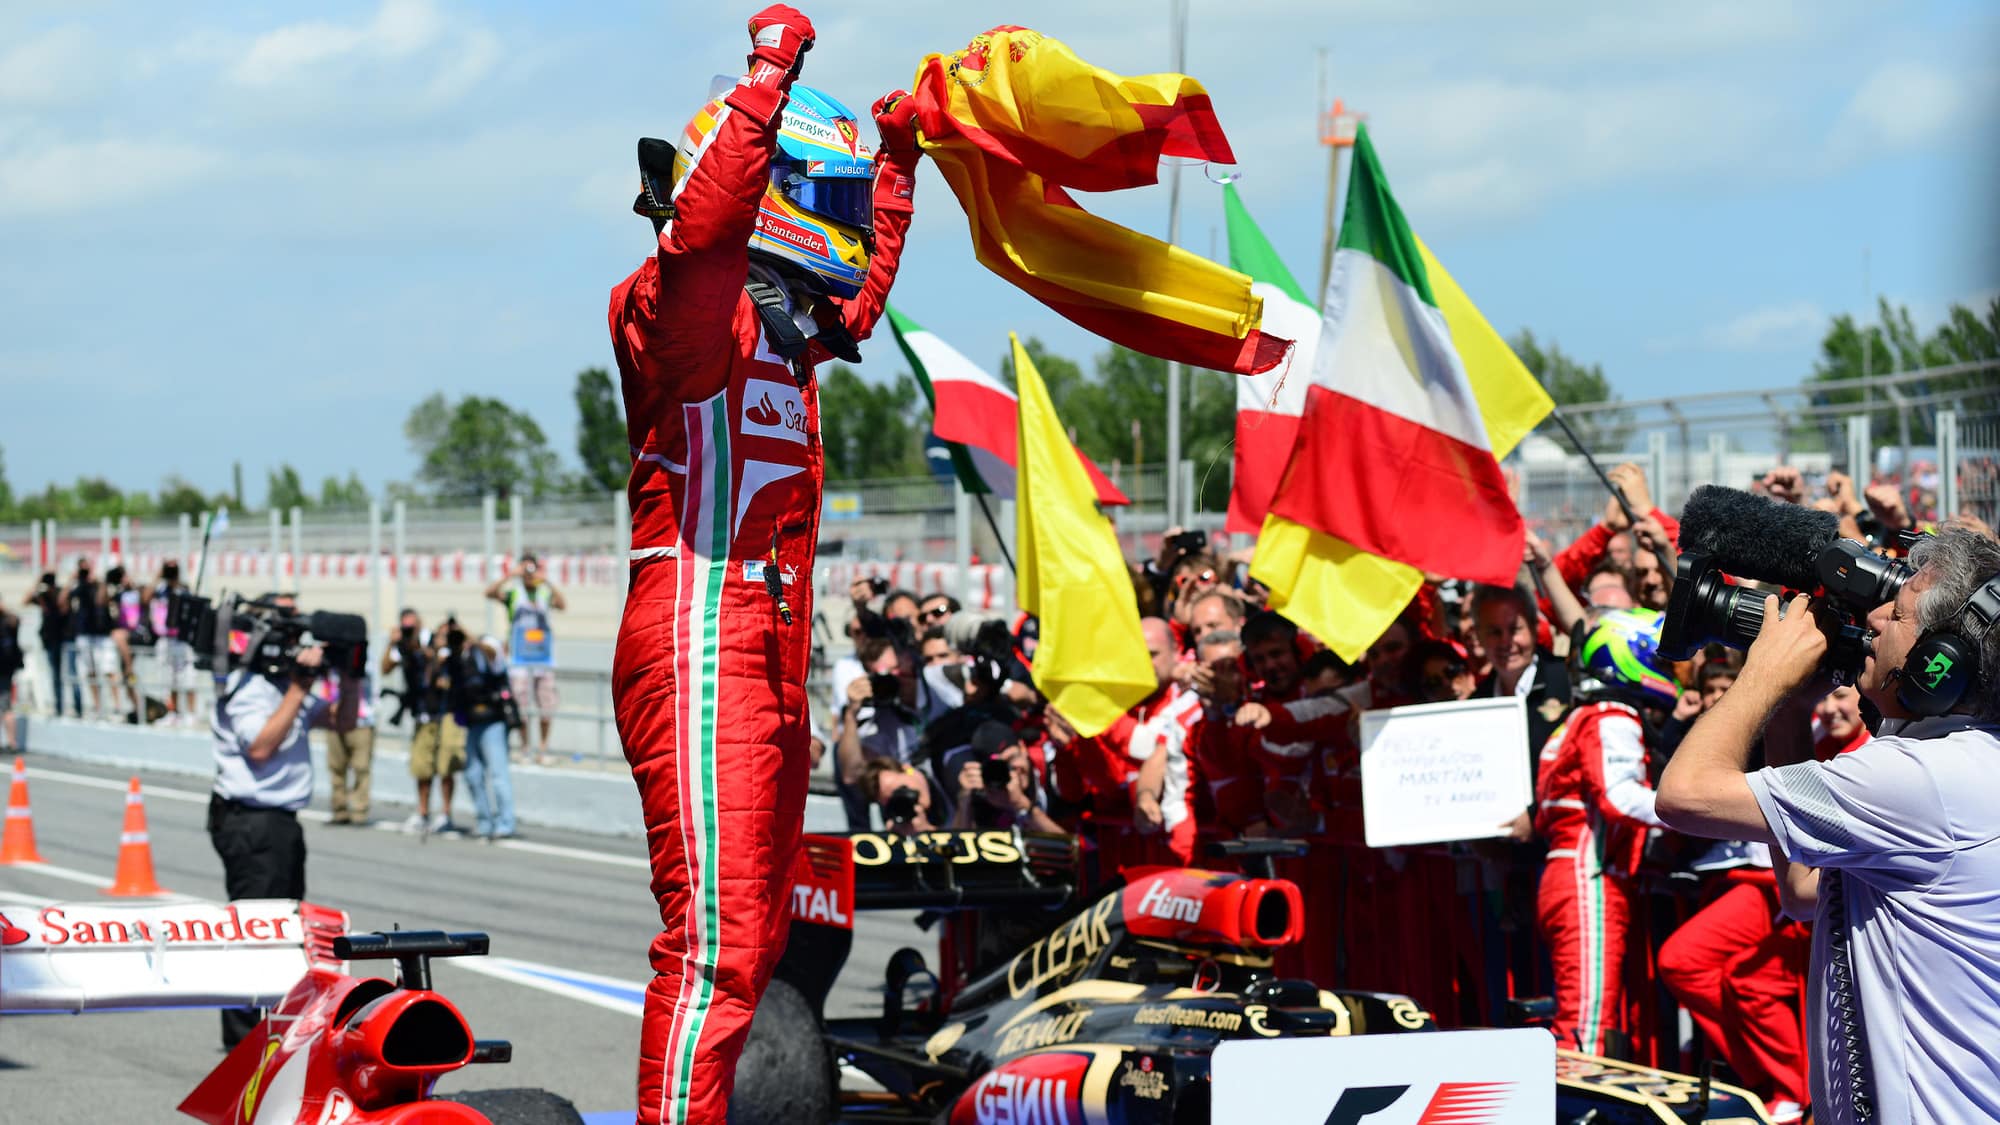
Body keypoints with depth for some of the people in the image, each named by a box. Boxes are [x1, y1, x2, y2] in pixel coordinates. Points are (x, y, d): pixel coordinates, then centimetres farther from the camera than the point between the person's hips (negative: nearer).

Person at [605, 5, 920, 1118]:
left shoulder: (784, 320, 20)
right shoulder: (693, 302, -8)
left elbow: (864, 287, 41)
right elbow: (705, 222, -30)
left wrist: (898, 161, 39)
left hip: (768, 667, 10)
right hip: (699, 647, -10)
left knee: (754, 935, 17)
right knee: (716, 938, -17)